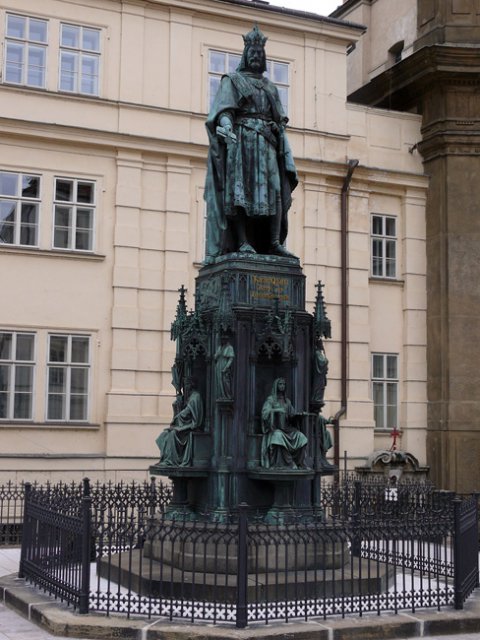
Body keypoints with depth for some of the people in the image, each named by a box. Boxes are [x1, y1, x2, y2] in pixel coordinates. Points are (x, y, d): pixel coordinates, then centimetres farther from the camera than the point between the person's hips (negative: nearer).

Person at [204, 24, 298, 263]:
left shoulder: (270, 87, 25)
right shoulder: (232, 80, 11)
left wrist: (286, 151, 8)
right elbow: (223, 108, -6)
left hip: (266, 144, 4)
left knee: (274, 190, -10)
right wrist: (226, 128, -28)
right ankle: (242, 242, -20)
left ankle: (275, 243, -16)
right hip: (240, 140, -4)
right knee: (239, 189, -14)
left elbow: (279, 122, 20)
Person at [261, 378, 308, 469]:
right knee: (279, 436, -38)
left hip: (287, 428, 5)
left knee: (301, 437, -21)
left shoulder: (287, 401, 17)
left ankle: (299, 463, -22)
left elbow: (292, 415, 14)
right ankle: (290, 464, -36)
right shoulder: (270, 399, 2)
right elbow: (265, 412, -14)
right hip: (275, 429, -5)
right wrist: (276, 410, -28)